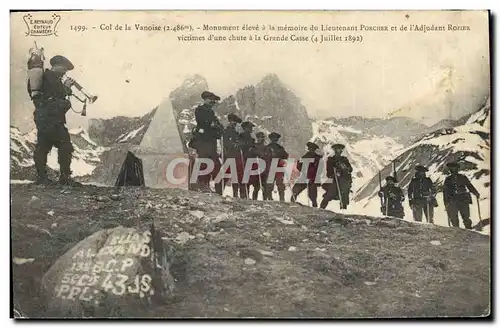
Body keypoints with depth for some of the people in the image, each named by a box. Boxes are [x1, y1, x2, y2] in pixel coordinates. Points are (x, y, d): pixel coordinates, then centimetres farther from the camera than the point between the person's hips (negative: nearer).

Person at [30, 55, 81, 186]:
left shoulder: (44, 76, 21)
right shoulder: (51, 77, -9)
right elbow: (60, 94, -15)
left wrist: (65, 87, 12)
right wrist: (67, 86, 1)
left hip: (42, 117, 11)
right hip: (51, 117, -11)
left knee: (43, 146, 11)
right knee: (65, 146, -8)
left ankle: (42, 176, 15)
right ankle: (65, 177, -8)